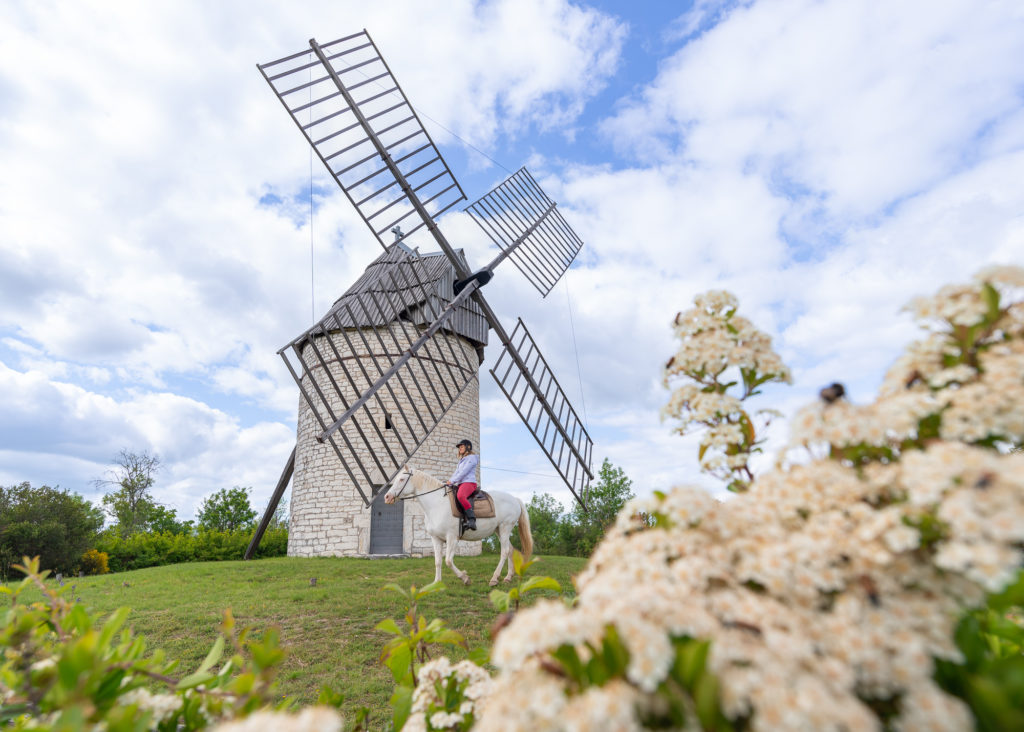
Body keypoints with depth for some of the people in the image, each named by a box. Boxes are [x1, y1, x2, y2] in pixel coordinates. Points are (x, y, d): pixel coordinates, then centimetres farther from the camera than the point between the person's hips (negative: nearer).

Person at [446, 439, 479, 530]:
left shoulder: (472, 457, 1)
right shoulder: (462, 460, 29)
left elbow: (464, 472, -10)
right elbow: (456, 473, 22)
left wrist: (452, 481, -14)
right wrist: (449, 483, 5)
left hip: (469, 483, -10)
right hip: (460, 485, 10)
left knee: (460, 496, -38)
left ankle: (471, 519, -42)